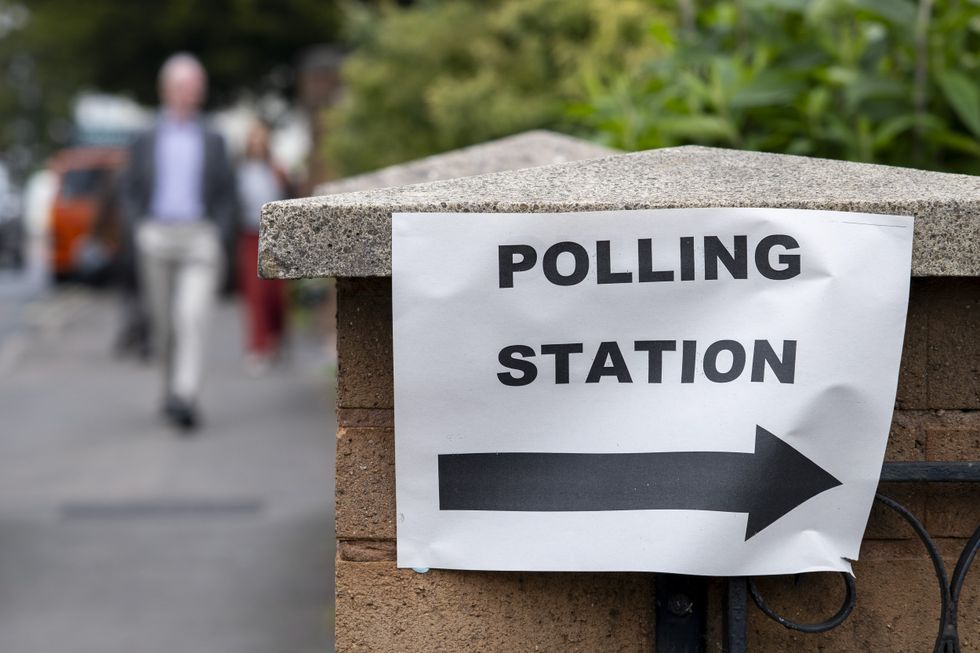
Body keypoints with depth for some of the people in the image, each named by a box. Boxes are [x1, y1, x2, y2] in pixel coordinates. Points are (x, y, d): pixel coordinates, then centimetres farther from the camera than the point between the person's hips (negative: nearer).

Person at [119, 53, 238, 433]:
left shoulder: (212, 142, 11)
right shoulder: (146, 142, 12)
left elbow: (228, 197, 10)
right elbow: (130, 193, 12)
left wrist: (218, 237, -4)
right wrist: (141, 231, -3)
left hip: (201, 236, -2)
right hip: (156, 237, 2)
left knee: (192, 316, -18)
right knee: (163, 324, 7)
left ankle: (184, 399, -25)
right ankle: (172, 388, 25)